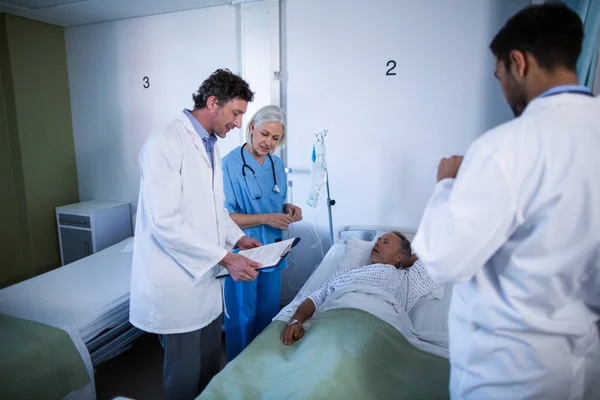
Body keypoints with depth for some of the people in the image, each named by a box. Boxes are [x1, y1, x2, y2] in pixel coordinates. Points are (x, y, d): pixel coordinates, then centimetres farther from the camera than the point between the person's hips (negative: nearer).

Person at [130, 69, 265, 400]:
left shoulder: (210, 145, 11)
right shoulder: (165, 144, -18)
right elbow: (164, 222, -24)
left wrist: (237, 237, 5)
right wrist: (225, 257, -23)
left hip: (204, 276, 8)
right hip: (176, 281, -8)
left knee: (210, 365, 21)